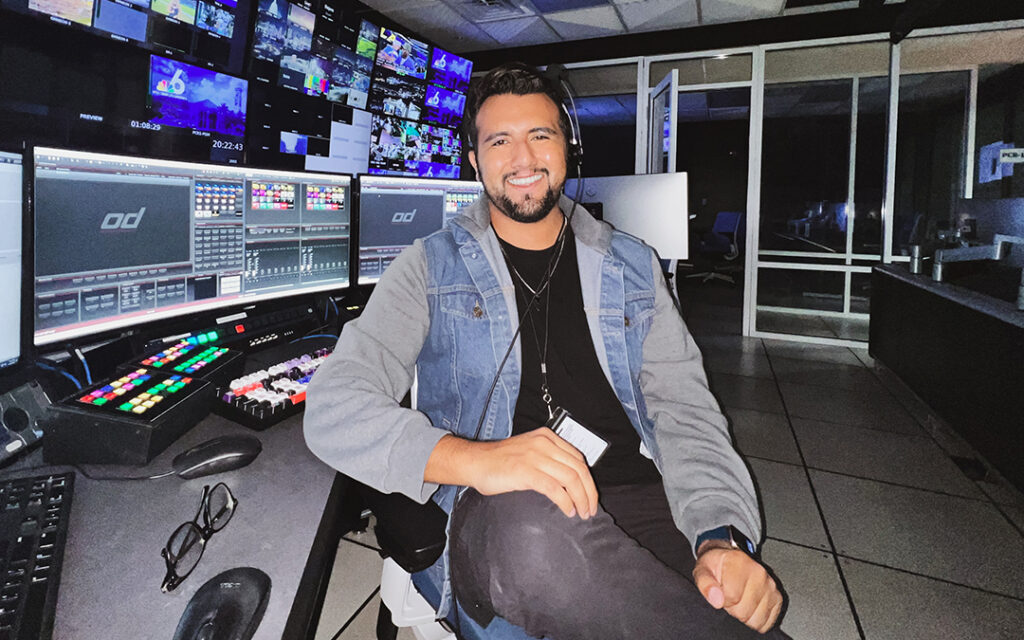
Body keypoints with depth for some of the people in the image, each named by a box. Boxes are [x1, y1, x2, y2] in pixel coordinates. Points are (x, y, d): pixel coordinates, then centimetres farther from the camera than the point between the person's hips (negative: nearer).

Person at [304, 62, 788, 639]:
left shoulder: (632, 268, 14)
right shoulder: (433, 267, 6)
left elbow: (685, 410, 8)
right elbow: (333, 407, -5)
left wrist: (721, 537, -11)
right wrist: (469, 458, -23)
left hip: (636, 503, 1)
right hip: (491, 520, 0)